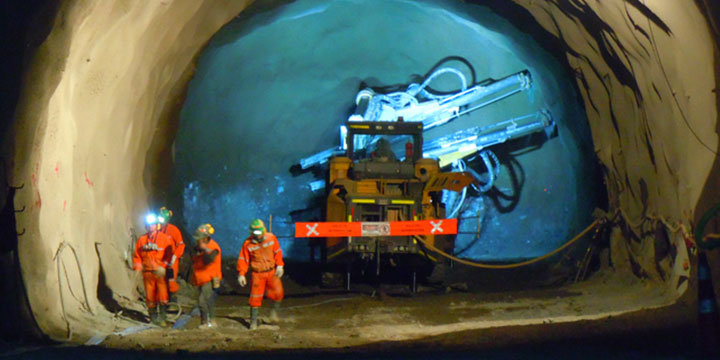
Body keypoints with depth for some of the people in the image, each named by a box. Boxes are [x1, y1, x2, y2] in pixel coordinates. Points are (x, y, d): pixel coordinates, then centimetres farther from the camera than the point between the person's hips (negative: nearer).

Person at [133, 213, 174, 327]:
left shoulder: (165, 238, 1)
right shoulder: (141, 240, 11)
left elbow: (169, 254, -4)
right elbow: (137, 255, 15)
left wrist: (163, 266, -14)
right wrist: (137, 266, 1)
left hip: (160, 272, -3)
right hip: (147, 271, 3)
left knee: (163, 295, -9)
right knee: (150, 295, 5)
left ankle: (162, 317, -2)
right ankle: (153, 316, 17)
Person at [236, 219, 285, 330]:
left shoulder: (271, 238, -2)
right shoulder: (248, 243, -6)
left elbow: (277, 252, 7)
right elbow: (243, 259, -1)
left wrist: (279, 265, -1)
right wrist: (241, 274, -6)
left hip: (271, 272, 1)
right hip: (257, 274, -1)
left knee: (278, 292, -14)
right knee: (255, 298, -1)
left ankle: (274, 310, 13)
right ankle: (253, 322, 11)